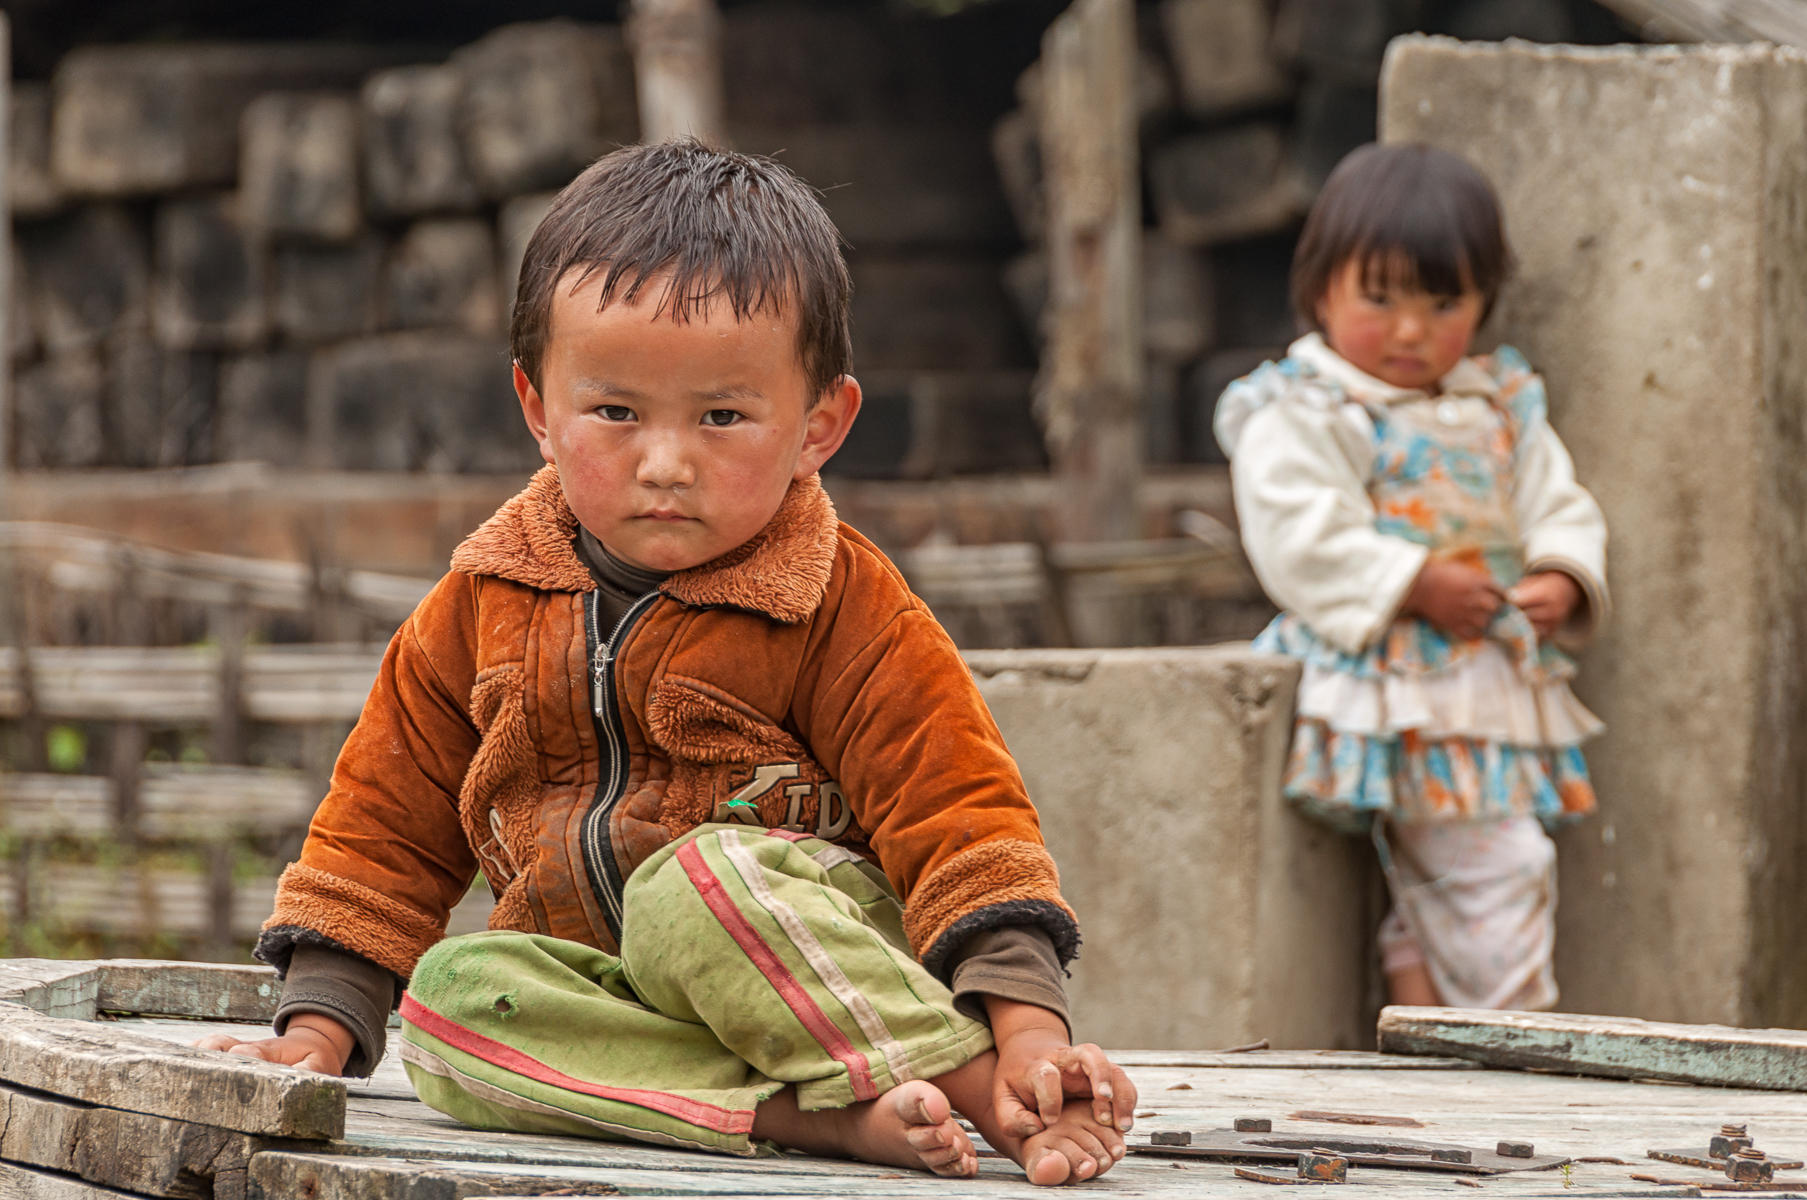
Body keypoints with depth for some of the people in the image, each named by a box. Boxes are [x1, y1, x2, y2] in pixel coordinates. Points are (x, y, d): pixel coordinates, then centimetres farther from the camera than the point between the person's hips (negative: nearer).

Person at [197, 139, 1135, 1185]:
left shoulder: (843, 613, -6)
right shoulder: (486, 608, 7)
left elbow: (961, 822, -11)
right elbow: (388, 825, 16)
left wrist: (1027, 1034, -24)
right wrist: (319, 1029, 7)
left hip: (810, 955, -4)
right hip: (591, 990, 4)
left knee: (701, 878, -35)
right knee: (450, 993, -28)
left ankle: (966, 1075, -34)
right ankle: (811, 1116, -40)